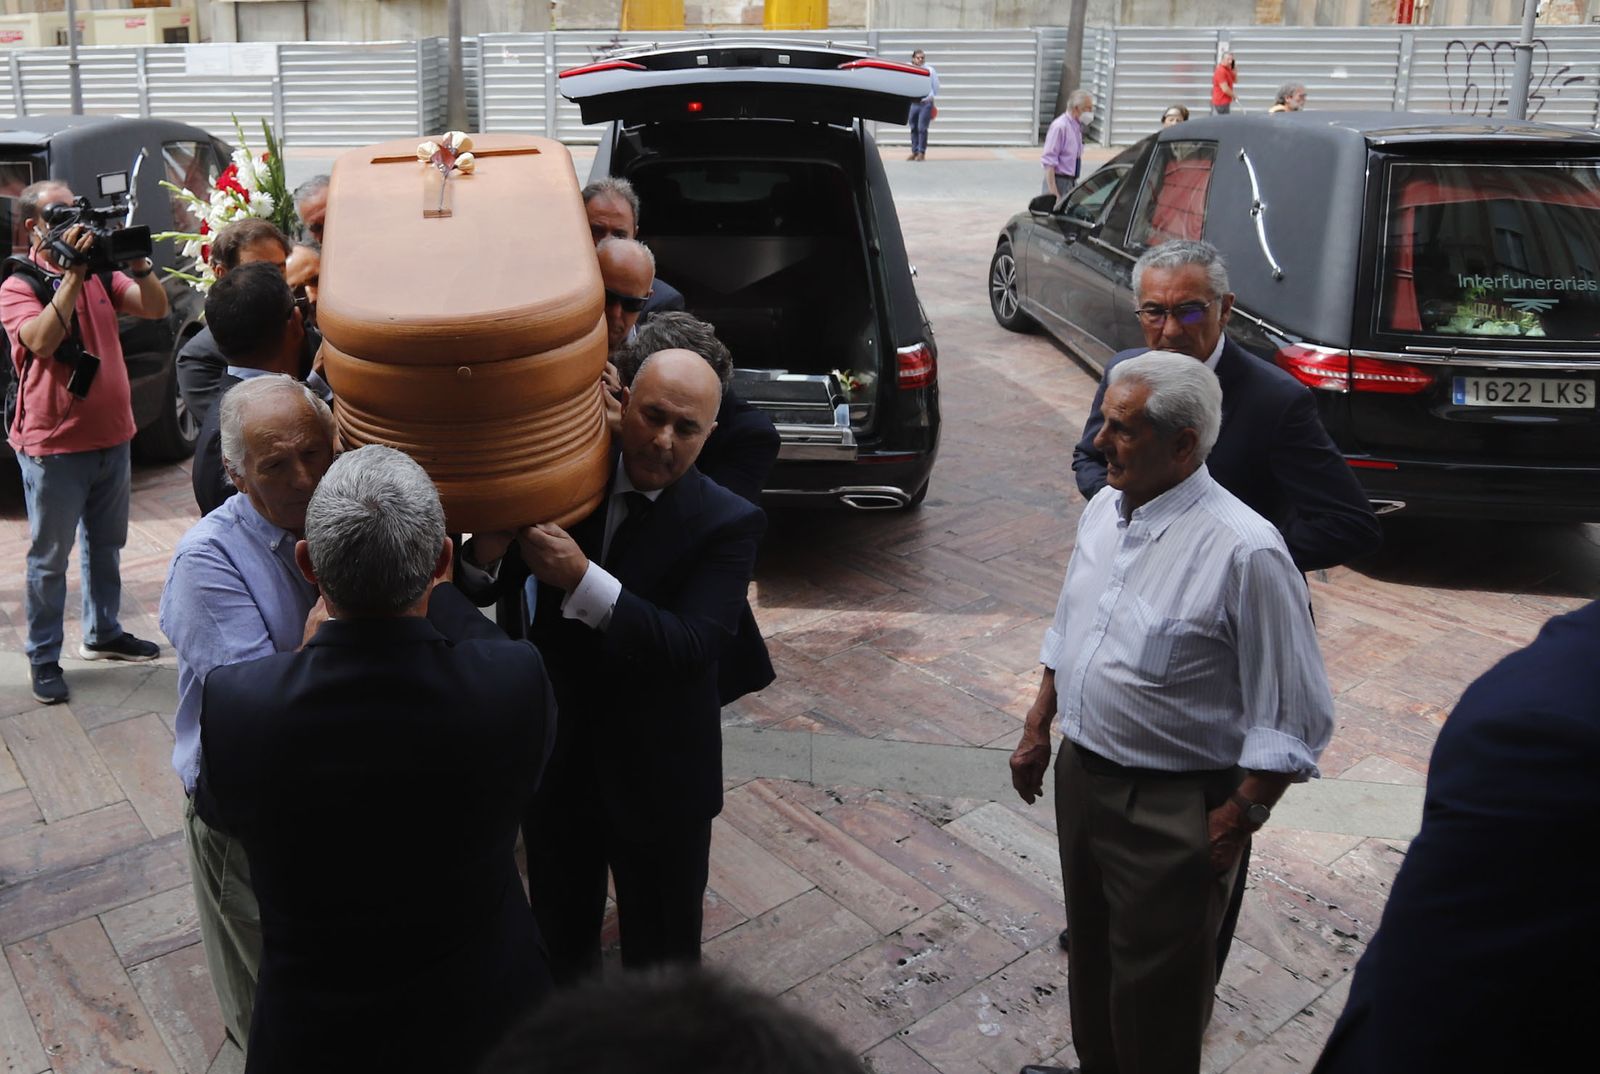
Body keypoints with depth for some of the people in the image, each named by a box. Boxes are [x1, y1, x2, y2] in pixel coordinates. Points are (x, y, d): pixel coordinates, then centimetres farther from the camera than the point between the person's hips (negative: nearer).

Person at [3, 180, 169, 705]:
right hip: (53, 446, -6)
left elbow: (156, 308, -3)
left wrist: (136, 258, -16)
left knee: (106, 545, 19)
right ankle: (43, 659, 14)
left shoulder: (102, 275, 5)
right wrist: (71, 274, -28)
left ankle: (103, 633, 36)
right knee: (50, 557, 3)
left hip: (111, 437, 6)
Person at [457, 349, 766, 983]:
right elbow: (478, 592, -4)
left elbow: (693, 647, -29)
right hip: (554, 762, 4)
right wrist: (483, 558, -28)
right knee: (560, 931, 27)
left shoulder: (727, 525, -17)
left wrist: (584, 581, -39)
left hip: (657, 780, -3)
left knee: (661, 954, 17)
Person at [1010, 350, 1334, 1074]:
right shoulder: (1103, 509, 0)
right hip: (1080, 772, 7)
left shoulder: (1244, 551, -24)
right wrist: (1038, 729, 16)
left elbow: (1294, 718, -18)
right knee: (1090, 952, 26)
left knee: (1153, 993, 10)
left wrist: (1239, 820, -15)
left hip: (1172, 807, -7)